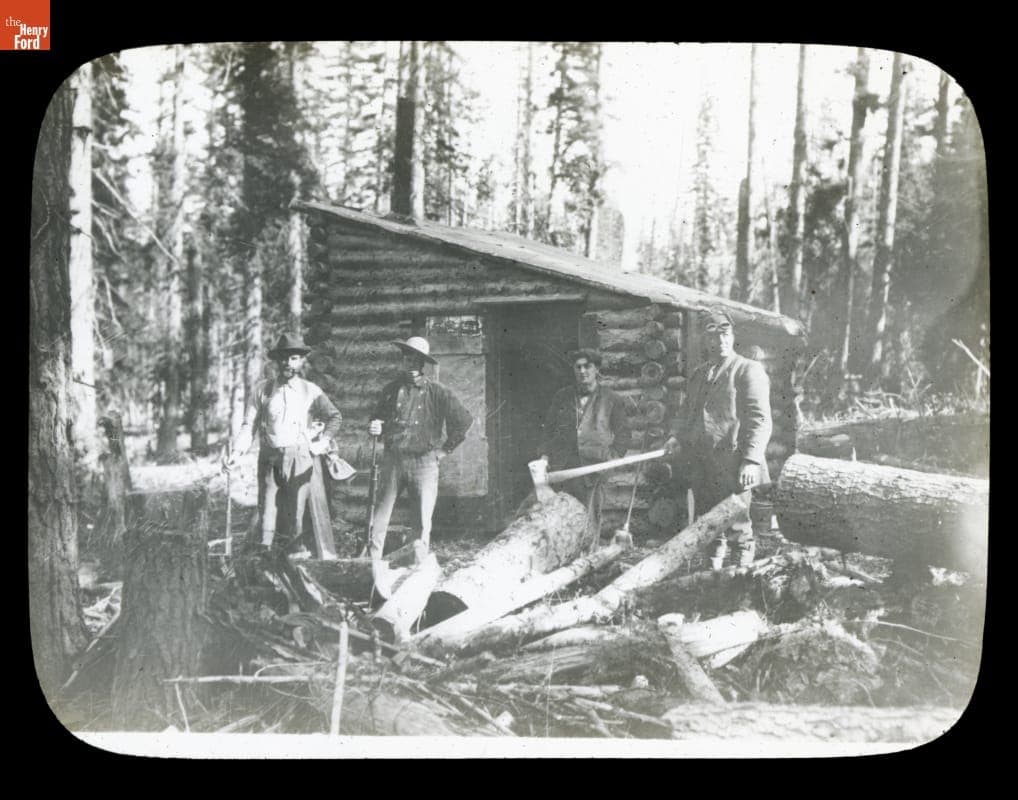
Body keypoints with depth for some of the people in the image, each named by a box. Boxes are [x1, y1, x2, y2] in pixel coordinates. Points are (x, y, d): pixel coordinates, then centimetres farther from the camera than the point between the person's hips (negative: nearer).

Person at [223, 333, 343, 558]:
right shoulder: (264, 390, 9)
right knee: (268, 510, 0)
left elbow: (335, 416, 7)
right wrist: (236, 452, -6)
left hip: (301, 458, -2)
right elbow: (249, 425, 6)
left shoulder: (311, 391, 8)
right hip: (270, 460, 2)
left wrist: (325, 441, -7)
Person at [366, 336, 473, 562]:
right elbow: (377, 419, 20)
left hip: (424, 461, -2)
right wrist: (374, 428, -3)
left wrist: (445, 449, 3)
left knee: (424, 520, 1)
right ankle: (373, 562, 9)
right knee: (380, 514, 1)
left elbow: (464, 420, 2)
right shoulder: (391, 390, 7)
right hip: (393, 459, 2)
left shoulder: (436, 392, -2)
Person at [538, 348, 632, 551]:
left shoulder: (613, 400, 9)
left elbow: (624, 434, 10)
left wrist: (613, 456, -5)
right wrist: (545, 454, 6)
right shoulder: (561, 398, 16)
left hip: (595, 466, -2)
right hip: (563, 466, 2)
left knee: (590, 517, -4)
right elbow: (548, 429, 19)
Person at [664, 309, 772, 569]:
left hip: (732, 467, -6)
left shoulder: (749, 370, -3)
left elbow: (760, 419, -10)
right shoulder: (698, 374, 18)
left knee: (736, 526, -1)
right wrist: (676, 434, 5)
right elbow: (686, 409, 26)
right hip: (700, 465, 6)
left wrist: (752, 459, -20)